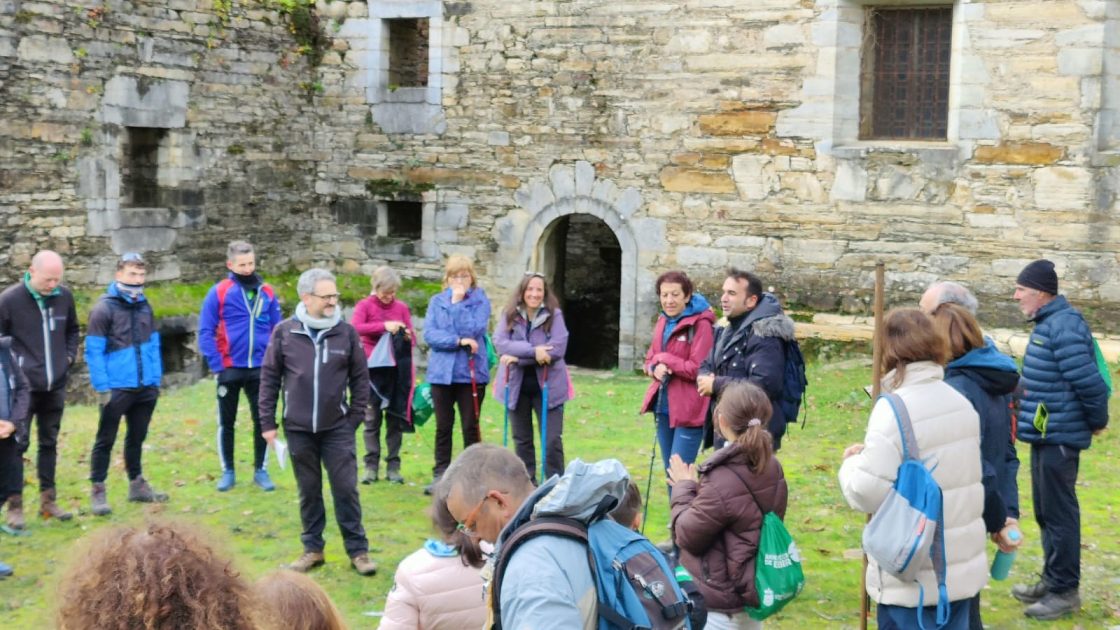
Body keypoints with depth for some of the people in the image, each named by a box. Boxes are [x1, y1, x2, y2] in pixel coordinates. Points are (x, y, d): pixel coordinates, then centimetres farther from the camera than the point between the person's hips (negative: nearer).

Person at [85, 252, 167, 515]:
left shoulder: (144, 306, 11)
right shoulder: (104, 308, -8)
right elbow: (93, 351, -10)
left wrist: (156, 379, 8)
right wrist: (102, 387, -14)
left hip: (146, 388, 6)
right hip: (117, 388, -6)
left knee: (137, 437, 16)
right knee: (105, 440, 3)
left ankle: (137, 485, 28)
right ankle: (97, 491, 9)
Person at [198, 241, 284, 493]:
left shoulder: (267, 292, 2)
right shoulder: (219, 292, -7)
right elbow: (206, 332, -8)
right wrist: (216, 366, -13)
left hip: (260, 369, 2)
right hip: (230, 369, -2)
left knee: (262, 420, 7)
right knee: (226, 422, 9)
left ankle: (261, 471, 19)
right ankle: (228, 472, 22)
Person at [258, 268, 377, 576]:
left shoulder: (346, 332, -4)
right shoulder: (284, 332, -4)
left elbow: (360, 378, 3)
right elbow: (269, 378, 2)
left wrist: (356, 417, 1)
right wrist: (267, 423, 1)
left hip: (337, 428, -1)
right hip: (298, 429, 1)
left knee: (346, 489, 1)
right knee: (309, 491, 11)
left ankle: (358, 550, 11)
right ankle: (312, 548, 24)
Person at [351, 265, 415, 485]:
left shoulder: (402, 307, 8)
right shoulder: (365, 306, 1)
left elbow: (412, 339, 10)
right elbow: (354, 327, -17)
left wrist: (408, 337, -13)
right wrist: (384, 326, -25)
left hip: (397, 371, 2)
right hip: (374, 370, -2)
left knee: (396, 419, 4)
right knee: (372, 419, 2)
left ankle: (393, 467, 10)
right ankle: (371, 466, 7)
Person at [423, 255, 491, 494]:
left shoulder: (480, 300, 1)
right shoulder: (437, 301, 7)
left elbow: (473, 330, -14)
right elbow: (429, 334, -5)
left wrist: (457, 302, -13)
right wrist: (458, 341, -16)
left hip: (472, 372, -2)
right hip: (442, 372, 2)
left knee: (470, 426, 4)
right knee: (443, 427, 8)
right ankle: (440, 475, 14)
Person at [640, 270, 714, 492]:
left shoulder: (700, 323, -13)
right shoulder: (663, 321, 11)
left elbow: (698, 369, -17)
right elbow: (649, 359, 16)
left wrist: (664, 359, -11)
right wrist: (655, 368, -7)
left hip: (689, 409, -8)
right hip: (664, 406, 8)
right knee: (669, 471, 14)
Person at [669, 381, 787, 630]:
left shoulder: (722, 482, -28)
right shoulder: (772, 469, -2)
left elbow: (687, 535, -15)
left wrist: (684, 489, -1)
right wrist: (697, 487, 5)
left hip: (718, 604, -9)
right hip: (753, 591, 9)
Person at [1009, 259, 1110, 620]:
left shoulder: (1063, 327, -21)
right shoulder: (1048, 323, 11)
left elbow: (1089, 381, -23)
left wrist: (1098, 421, -10)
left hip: (1059, 438, -10)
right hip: (1046, 434, 10)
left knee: (1059, 513, -2)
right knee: (1046, 511, 18)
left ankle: (1065, 590, 8)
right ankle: (1052, 580, 29)